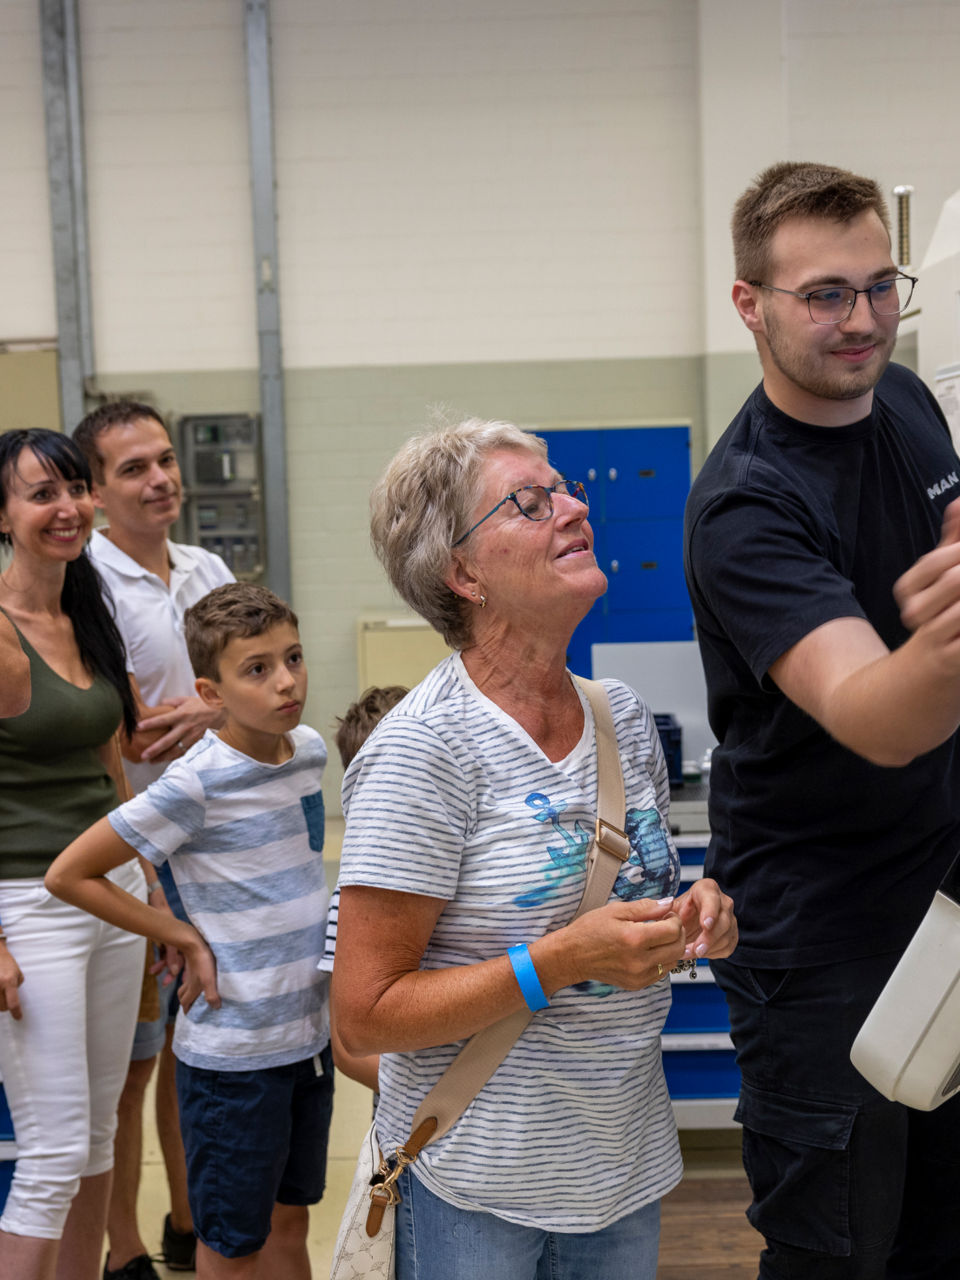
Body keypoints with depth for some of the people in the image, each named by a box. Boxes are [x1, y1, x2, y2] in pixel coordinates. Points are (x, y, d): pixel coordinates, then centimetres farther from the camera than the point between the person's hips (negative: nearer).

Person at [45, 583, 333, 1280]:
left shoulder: (310, 748, 0)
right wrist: (188, 939, -13)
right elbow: (68, 874, -15)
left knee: (290, 1220, 20)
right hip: (233, 1055, -6)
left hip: (310, 1032, 6)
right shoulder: (196, 785, -20)